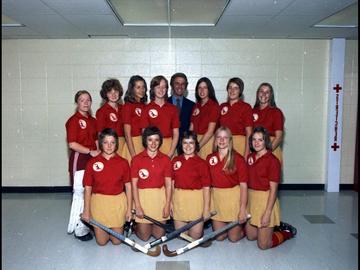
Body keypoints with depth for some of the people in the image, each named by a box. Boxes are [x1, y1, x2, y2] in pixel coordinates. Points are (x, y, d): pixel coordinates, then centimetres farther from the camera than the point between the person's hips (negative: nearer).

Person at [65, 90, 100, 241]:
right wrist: (90, 151, -17)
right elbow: (72, 144, -15)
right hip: (79, 159, -7)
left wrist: (99, 152, 4)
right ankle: (79, 228, 7)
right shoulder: (73, 120, -8)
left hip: (92, 158, 7)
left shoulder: (92, 120, 13)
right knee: (80, 193, -4)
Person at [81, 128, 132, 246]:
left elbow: (128, 186, 0)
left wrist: (129, 209, -1)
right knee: (101, 241, 8)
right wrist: (86, 210, -1)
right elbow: (88, 188, -1)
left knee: (117, 240, 7)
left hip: (118, 202, 0)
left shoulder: (123, 163, -5)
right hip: (99, 202, 0)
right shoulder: (92, 163, -5)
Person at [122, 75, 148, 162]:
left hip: (145, 143, 5)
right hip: (133, 144, -5)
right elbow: (127, 134, -10)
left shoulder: (144, 106, 9)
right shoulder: (128, 106, -7)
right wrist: (133, 154, -14)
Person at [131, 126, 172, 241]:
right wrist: (137, 206, -9)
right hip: (142, 196, -1)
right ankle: (136, 226, 36)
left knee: (159, 235, 8)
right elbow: (134, 184, -5)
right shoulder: (137, 159, -5)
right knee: (144, 236, 4)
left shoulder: (165, 159, -1)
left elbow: (168, 184, 0)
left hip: (160, 197, 2)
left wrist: (167, 205, -5)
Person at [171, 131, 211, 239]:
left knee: (195, 235, 3)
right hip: (178, 199, 3)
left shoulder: (201, 163, -6)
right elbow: (172, 182, 8)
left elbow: (206, 187, -6)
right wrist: (170, 202, 6)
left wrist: (207, 208, -9)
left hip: (196, 199, -3)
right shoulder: (175, 160, 4)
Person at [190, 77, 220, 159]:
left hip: (207, 141, -5)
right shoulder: (196, 105, 12)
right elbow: (192, 127, 10)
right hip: (195, 140, 5)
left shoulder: (214, 105, -6)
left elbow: (210, 131, -12)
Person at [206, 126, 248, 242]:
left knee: (234, 237, 5)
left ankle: (243, 226, 35)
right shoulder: (210, 158, 1)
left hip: (233, 197, -3)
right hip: (216, 197, 4)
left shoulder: (238, 159, -11)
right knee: (219, 236, 10)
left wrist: (243, 209, -14)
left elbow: (243, 185, -11)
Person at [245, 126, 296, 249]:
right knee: (250, 236, 19)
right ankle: (275, 226, 40)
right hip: (251, 198, 7)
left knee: (263, 244, 0)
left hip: (266, 200, -7)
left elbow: (273, 189, -16)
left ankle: (287, 232, 25)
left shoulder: (272, 160, -15)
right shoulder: (250, 157, 6)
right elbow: (247, 182, 9)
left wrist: (267, 213, -19)